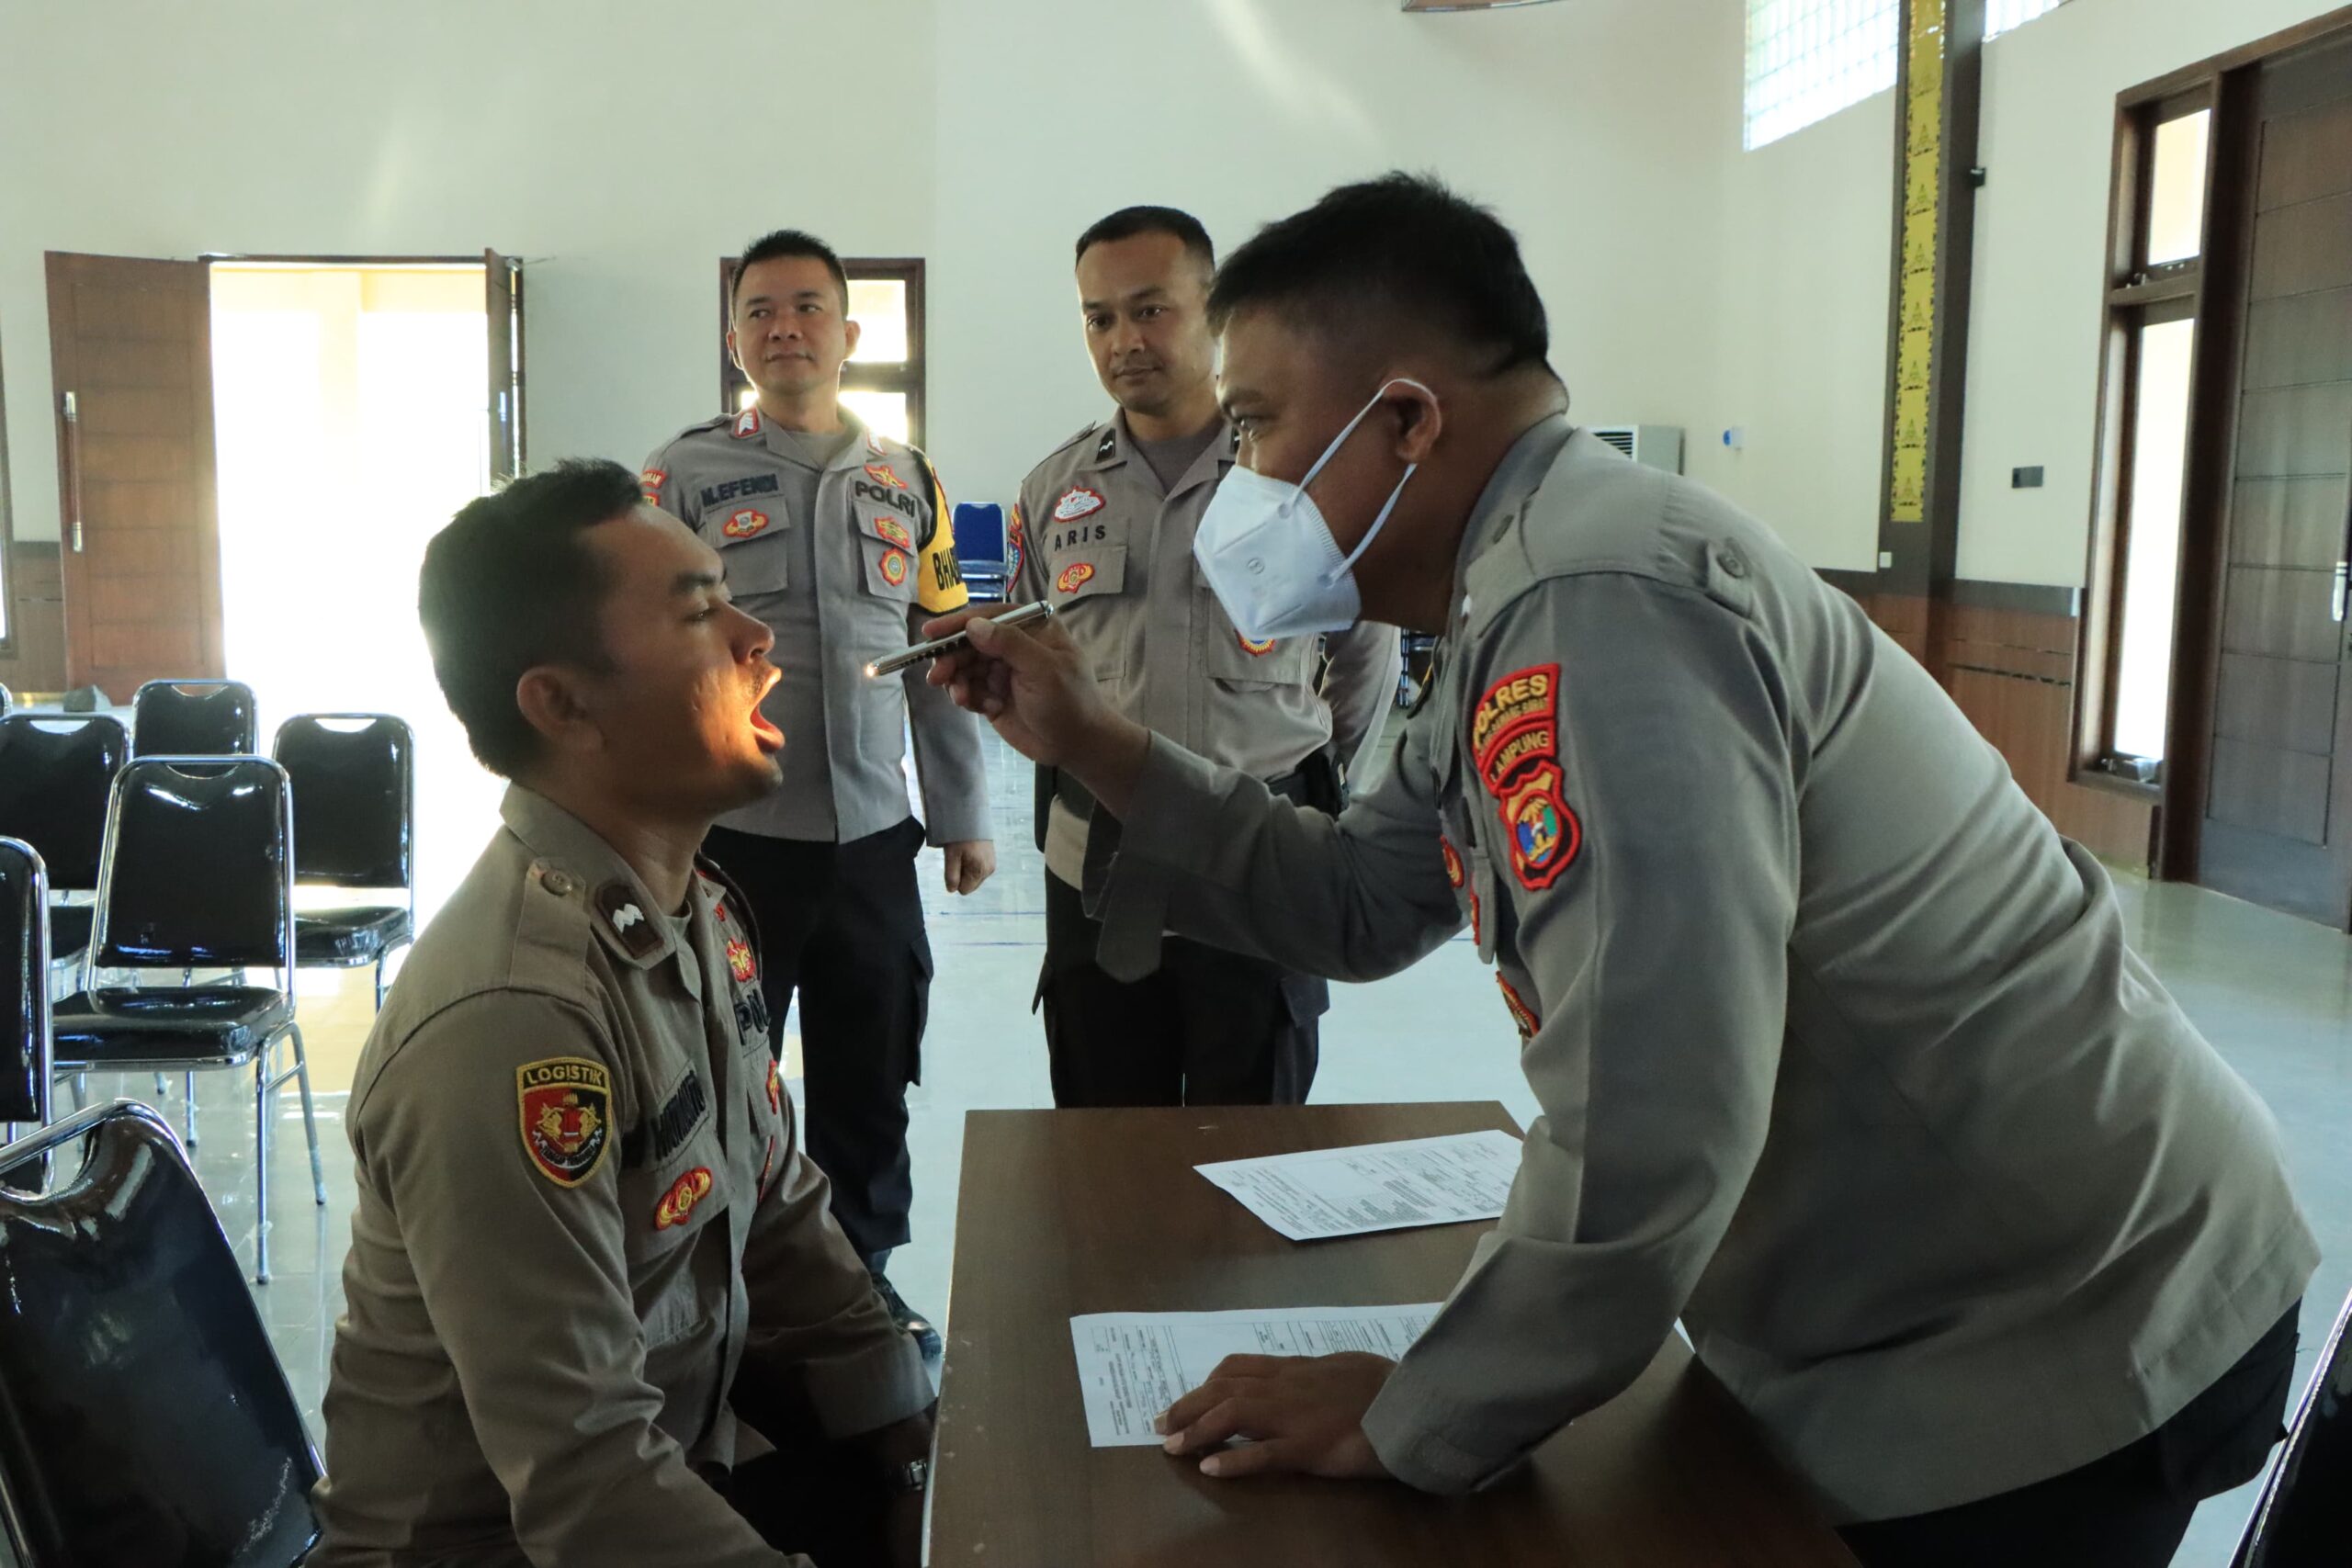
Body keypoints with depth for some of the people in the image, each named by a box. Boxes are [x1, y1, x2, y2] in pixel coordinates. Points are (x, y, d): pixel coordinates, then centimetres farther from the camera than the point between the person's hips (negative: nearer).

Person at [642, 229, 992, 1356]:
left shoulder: (907, 483, 9)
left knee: (869, 1081, 13)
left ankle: (864, 1274, 31)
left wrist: (962, 817, 10)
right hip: (728, 835, -3)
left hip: (871, 837, 3)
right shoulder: (684, 476, -1)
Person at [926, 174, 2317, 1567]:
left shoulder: (1603, 604, -28)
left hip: (2051, 1346, -8)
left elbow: (1647, 1125, -32)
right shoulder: (1532, 590, 5)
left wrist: (1413, 1423, -19)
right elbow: (1359, 901, 8)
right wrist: (1090, 745, 5)